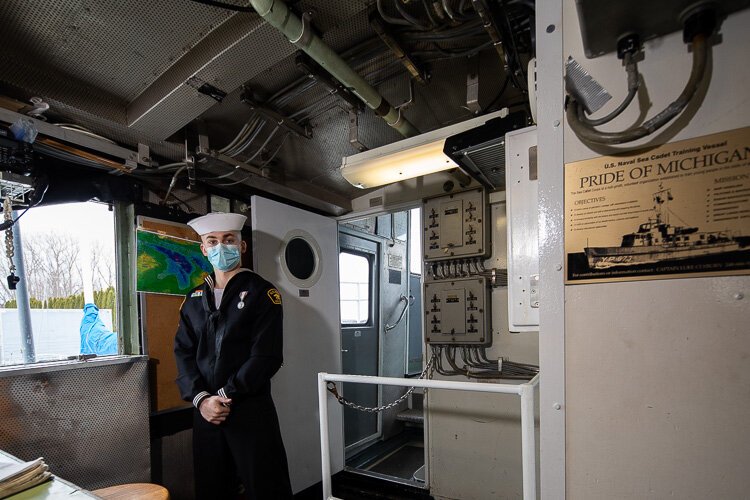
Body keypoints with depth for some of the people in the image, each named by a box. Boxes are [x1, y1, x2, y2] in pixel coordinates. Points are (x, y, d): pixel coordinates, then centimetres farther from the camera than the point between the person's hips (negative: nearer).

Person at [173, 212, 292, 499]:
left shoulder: (261, 292, -6)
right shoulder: (194, 298, 10)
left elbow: (266, 356, -13)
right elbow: (183, 353, 4)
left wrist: (225, 396, -13)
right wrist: (201, 399, -10)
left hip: (252, 410, -4)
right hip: (205, 412, 5)